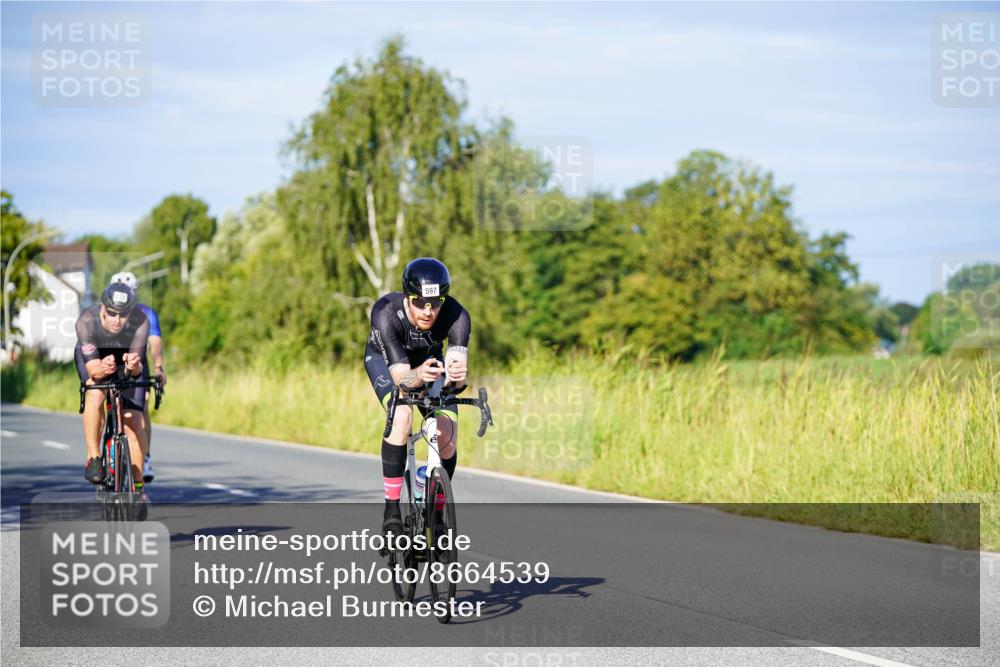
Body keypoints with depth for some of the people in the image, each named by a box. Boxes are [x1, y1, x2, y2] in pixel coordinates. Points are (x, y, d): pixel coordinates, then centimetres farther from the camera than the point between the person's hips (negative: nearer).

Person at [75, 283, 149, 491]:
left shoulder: (140, 322, -36)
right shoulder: (86, 321, -37)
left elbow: (136, 370, -34)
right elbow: (92, 369, -37)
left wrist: (134, 365, -57)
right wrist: (102, 368, -60)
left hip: (127, 357, 1)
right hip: (92, 357, -1)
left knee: (133, 422, -8)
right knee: (96, 394, -33)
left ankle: (137, 486, 6)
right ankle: (93, 457, -20)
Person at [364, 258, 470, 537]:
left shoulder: (457, 316, -34)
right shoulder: (386, 314, -39)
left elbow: (457, 375, -41)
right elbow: (401, 378, -40)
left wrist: (457, 376, -65)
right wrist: (419, 376, -62)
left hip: (429, 359, 2)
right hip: (384, 359, -2)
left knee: (448, 437, -15)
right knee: (402, 417, -30)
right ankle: (391, 511, -19)